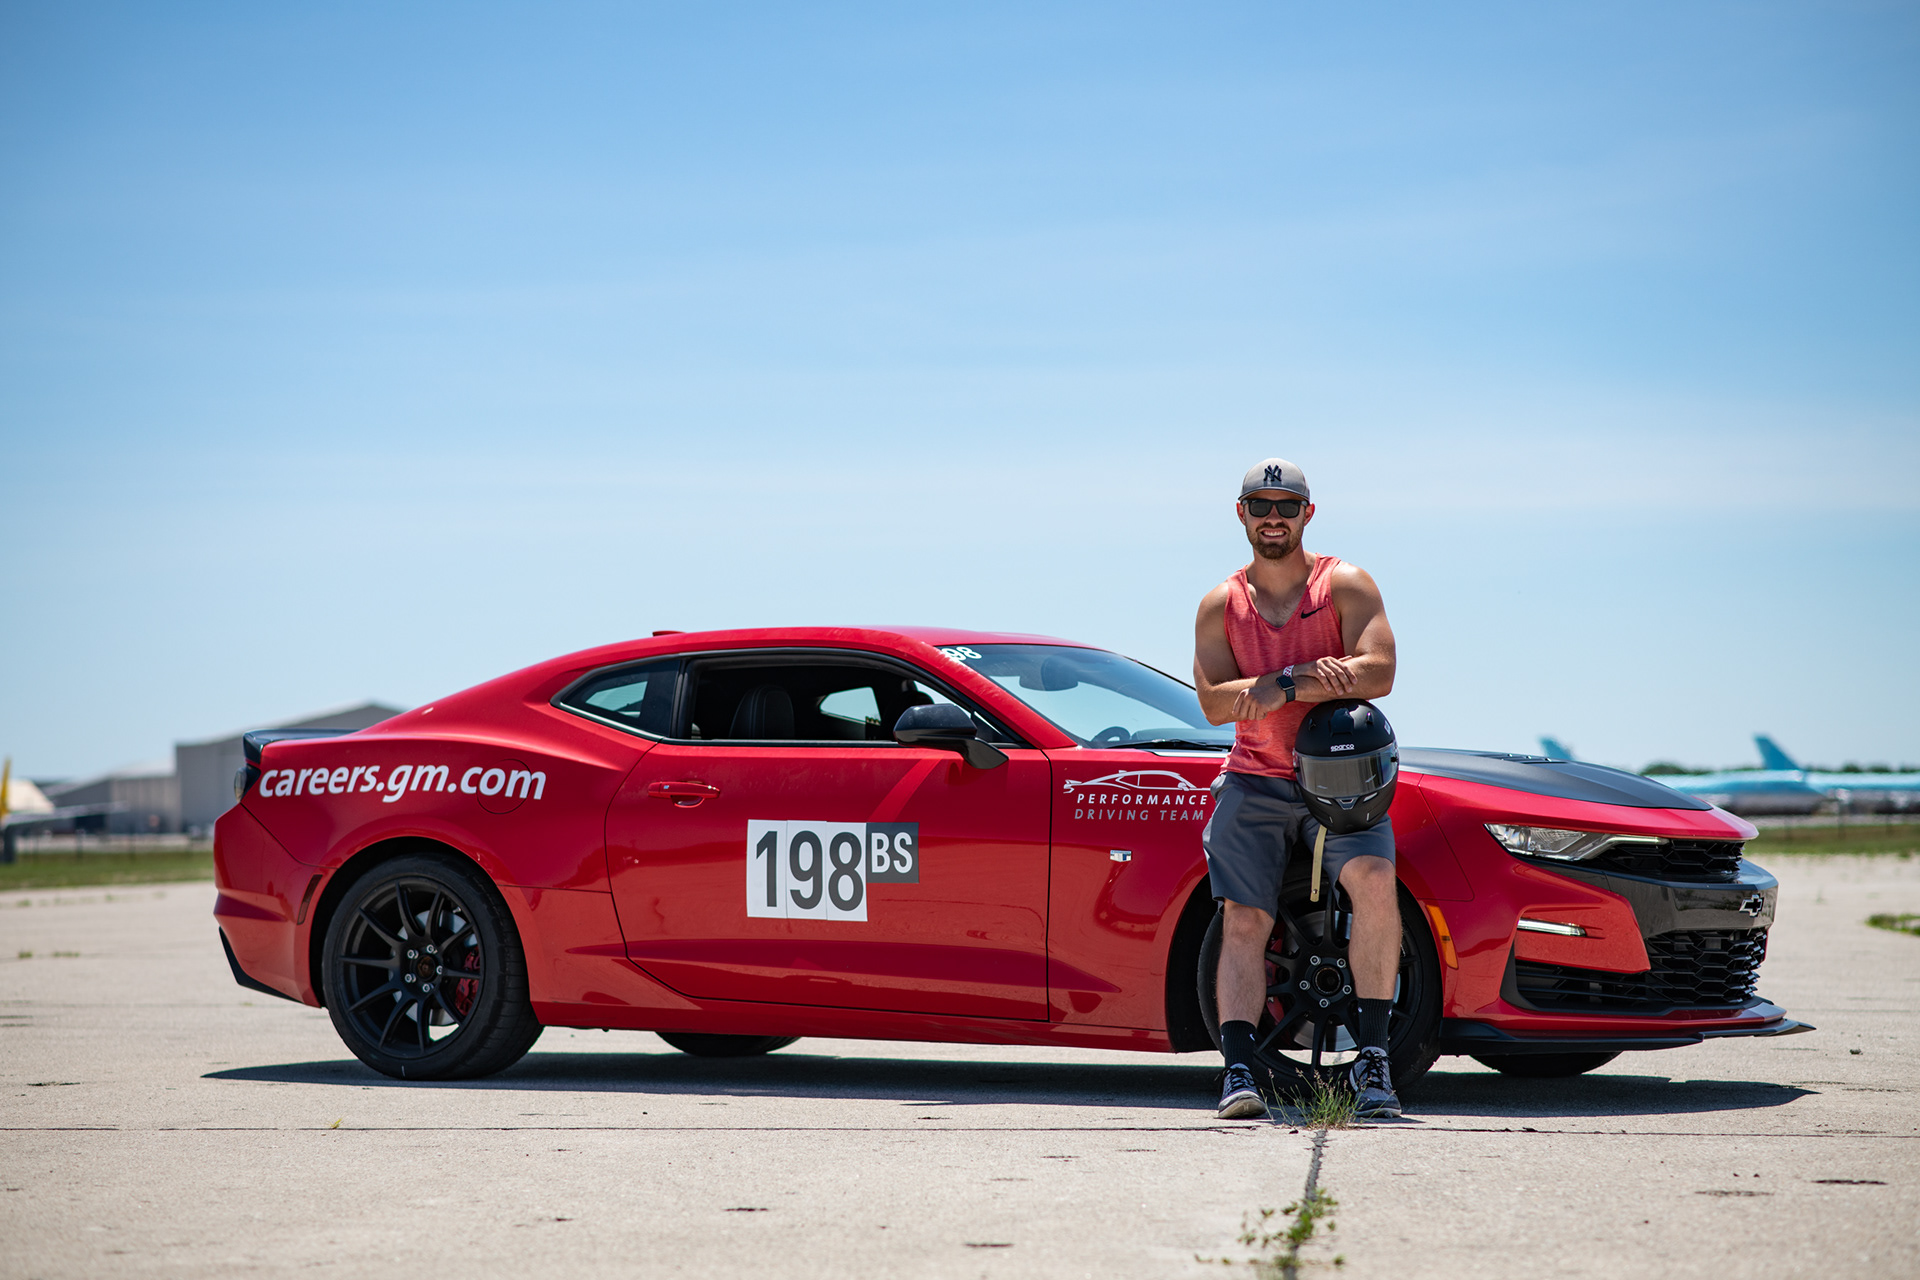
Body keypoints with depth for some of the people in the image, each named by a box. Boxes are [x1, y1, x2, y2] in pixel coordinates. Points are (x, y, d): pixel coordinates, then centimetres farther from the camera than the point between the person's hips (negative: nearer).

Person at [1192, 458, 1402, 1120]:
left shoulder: (1346, 585, 2)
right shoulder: (1221, 604, 9)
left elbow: (1378, 671, -13)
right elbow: (1213, 701, -4)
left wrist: (1281, 687, -20)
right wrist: (1312, 675, -17)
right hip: (1255, 780, 2)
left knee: (1374, 879, -26)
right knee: (1243, 921, -11)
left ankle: (1371, 1054, -19)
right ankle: (1238, 1069, -14)